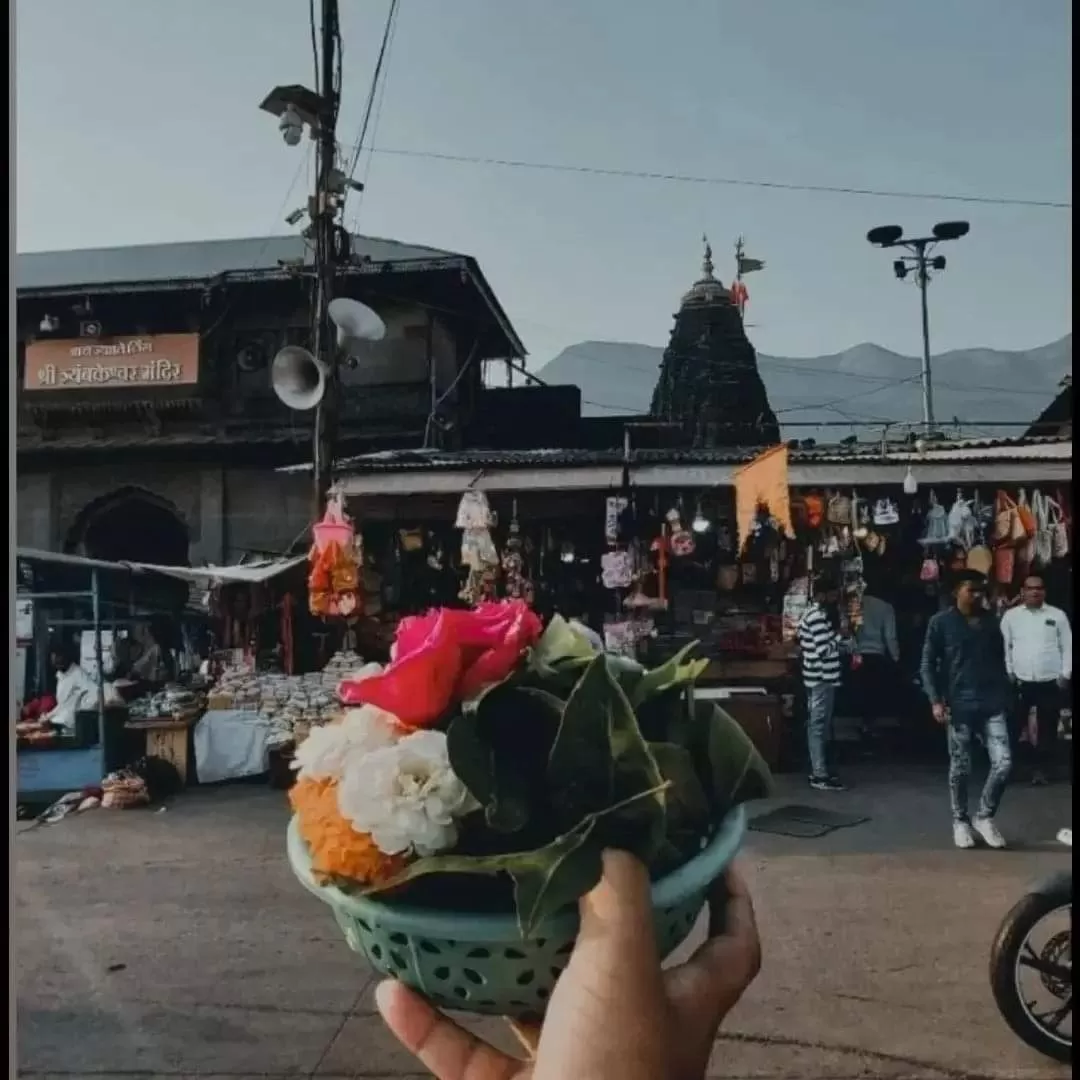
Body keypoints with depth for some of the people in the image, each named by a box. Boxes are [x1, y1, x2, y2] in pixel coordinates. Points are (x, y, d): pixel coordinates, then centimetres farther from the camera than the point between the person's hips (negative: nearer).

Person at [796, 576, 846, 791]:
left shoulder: (810, 613, 12)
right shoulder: (819, 616, -19)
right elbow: (824, 650, -25)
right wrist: (839, 635, -10)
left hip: (816, 676, 10)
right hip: (822, 678, -10)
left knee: (815, 724, 15)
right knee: (819, 725, -6)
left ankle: (817, 769, 23)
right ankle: (820, 776, -2)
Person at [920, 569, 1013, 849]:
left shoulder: (991, 621, 8)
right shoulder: (941, 622, -4)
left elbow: (1000, 661, 15)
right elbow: (928, 665, -3)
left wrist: (1005, 695, 13)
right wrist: (936, 701, -11)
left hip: (992, 704, 3)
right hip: (959, 705, -3)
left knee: (1003, 762, -4)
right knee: (960, 767, 6)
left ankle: (984, 816, 16)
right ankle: (960, 821, 24)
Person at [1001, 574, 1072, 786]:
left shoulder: (1058, 615, 2)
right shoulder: (1011, 615, 2)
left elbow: (1067, 647, 4)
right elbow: (1003, 646, 4)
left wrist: (1065, 674, -2)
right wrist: (1008, 672, -2)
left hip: (1051, 682, 1)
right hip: (1020, 681, 0)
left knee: (1047, 729, 7)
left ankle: (1041, 769, 18)